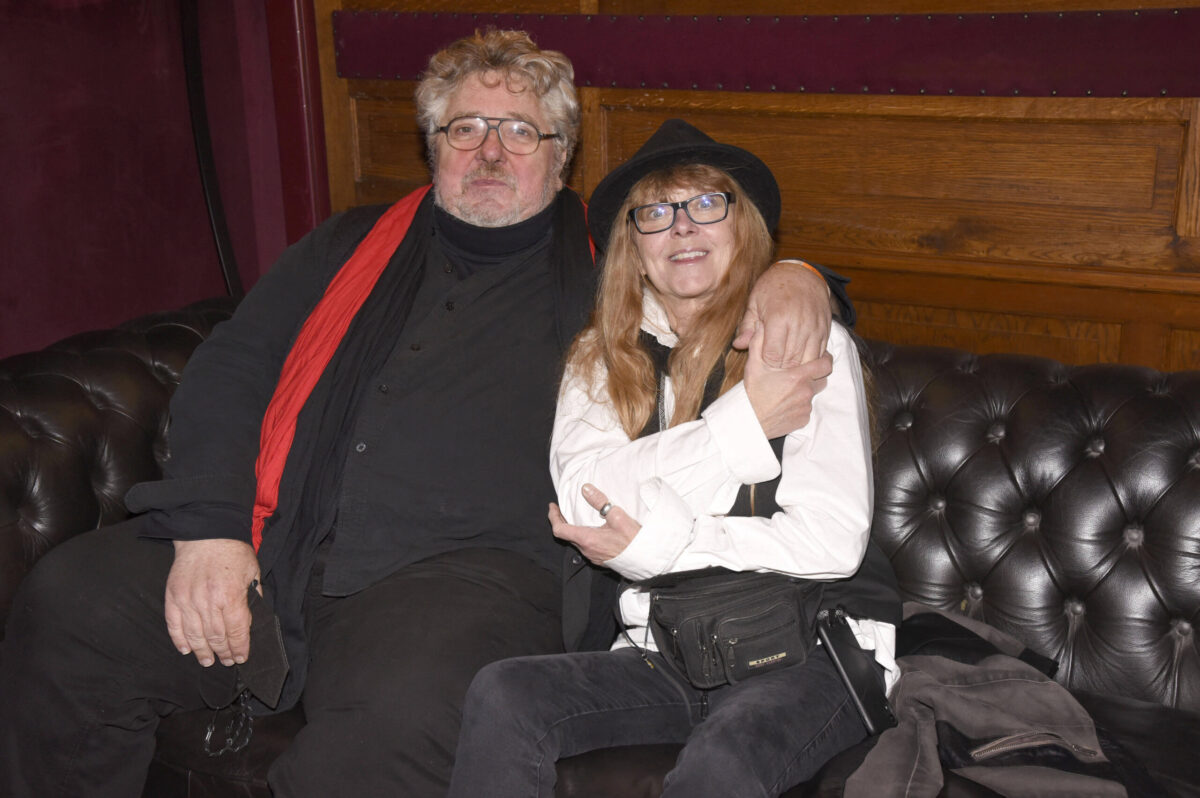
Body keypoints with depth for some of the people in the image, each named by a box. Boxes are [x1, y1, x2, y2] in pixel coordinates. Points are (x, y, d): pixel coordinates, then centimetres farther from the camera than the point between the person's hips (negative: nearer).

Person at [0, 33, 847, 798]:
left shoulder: (605, 270, 17)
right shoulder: (356, 246, 23)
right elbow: (228, 372, 16)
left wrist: (793, 277, -4)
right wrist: (209, 525, -1)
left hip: (474, 565, -3)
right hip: (287, 548, 4)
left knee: (405, 710, -36)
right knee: (70, 601, -16)